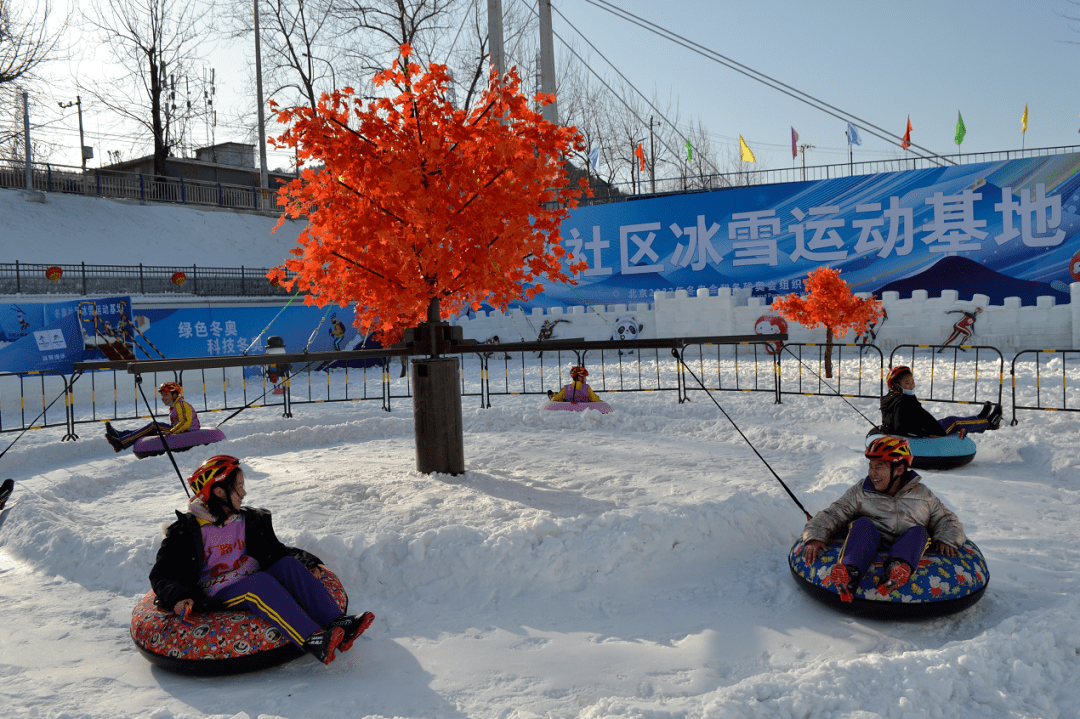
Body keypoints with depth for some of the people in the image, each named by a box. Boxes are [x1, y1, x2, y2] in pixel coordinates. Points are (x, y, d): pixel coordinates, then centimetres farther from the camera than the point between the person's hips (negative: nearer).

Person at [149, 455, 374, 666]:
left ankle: (338, 623, -37)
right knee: (260, 580, -35)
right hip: (219, 597, -5)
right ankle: (312, 640, -52)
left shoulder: (249, 519, 15)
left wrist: (309, 562, 2)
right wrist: (177, 597, -23)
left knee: (288, 564, -23)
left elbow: (275, 551, 19)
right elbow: (161, 575, -2)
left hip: (255, 587, 5)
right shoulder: (185, 531, -1)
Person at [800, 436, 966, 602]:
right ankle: (851, 572, -58)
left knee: (919, 532, -27)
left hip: (908, 551, 1)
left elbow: (947, 520, 23)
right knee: (863, 524, -29)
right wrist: (815, 537, -10)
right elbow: (831, 515, 8)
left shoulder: (922, 495, 19)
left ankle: (896, 568, -58)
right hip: (869, 550, -1)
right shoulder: (860, 492, 15)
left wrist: (946, 540, 0)